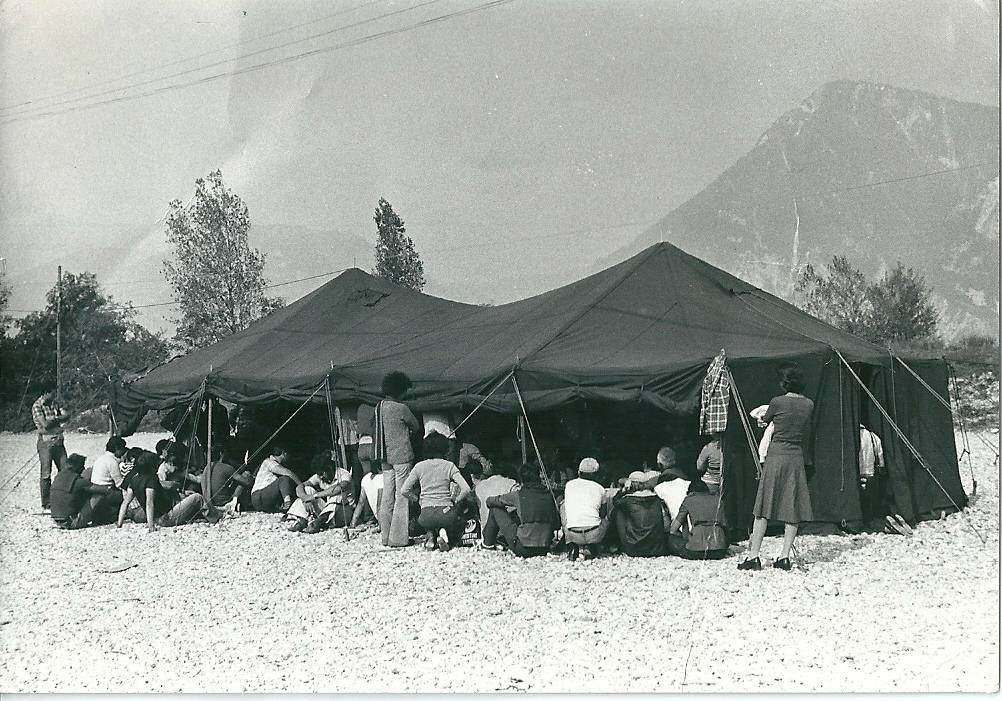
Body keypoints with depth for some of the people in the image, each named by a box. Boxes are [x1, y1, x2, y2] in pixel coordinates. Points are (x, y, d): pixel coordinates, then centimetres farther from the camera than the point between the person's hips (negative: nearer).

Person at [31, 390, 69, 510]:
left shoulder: (55, 404, 12)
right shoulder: (37, 406, -9)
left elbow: (67, 416, 2)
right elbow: (45, 424, -18)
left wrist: (54, 419, -13)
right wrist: (58, 420, -3)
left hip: (58, 441, 6)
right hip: (45, 442, -6)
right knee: (46, 474, -2)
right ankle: (45, 505, 5)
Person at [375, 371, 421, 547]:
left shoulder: (379, 407, 7)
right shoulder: (401, 408, -14)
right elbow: (416, 426, 0)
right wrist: (409, 433, 21)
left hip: (385, 457, 7)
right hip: (401, 456, -7)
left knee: (387, 496, 10)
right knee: (402, 496, -3)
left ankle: (386, 536, 15)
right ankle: (399, 538, -3)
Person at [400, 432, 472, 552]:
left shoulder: (419, 467, 5)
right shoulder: (449, 466, 2)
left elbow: (404, 491, 1)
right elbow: (466, 489, -8)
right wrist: (454, 501, 9)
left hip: (426, 517, 3)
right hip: (446, 514, -3)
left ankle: (431, 536, 10)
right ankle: (445, 532, 1)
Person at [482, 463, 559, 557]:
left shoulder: (519, 495, -7)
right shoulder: (548, 494, 4)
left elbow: (490, 501, 8)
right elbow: (557, 525, 9)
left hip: (523, 549, -5)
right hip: (545, 549, 5)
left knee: (495, 509, 10)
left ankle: (488, 542, 27)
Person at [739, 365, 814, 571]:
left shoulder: (777, 402, -7)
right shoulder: (809, 405, 4)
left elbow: (764, 420, 12)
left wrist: (762, 419, 36)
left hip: (776, 455, -3)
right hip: (797, 457, 3)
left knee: (763, 508, 1)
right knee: (792, 509, 5)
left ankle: (753, 556, 0)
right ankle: (784, 557, 3)